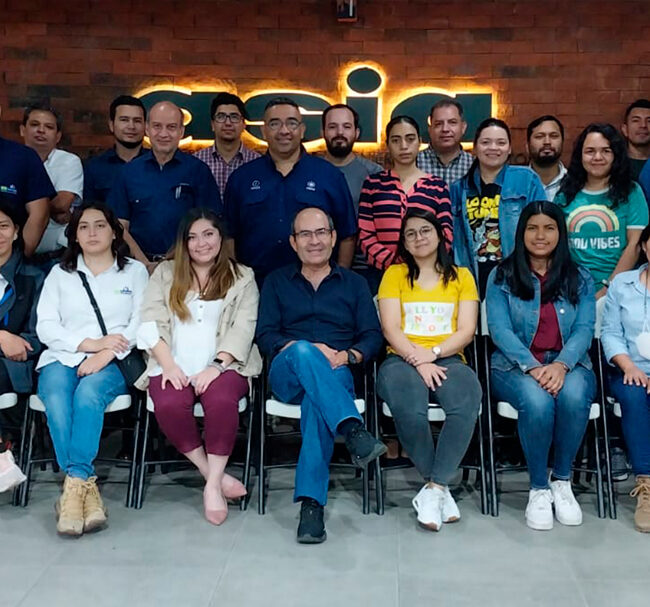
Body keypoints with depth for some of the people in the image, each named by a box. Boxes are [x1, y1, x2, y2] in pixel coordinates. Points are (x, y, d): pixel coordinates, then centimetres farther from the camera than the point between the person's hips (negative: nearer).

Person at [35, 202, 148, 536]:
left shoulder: (135, 271, 15)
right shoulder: (60, 273, 20)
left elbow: (141, 323, 1)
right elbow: (45, 327, 7)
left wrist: (106, 353, -15)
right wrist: (91, 343, -9)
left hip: (113, 362, -2)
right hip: (63, 357, 2)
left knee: (88, 393, -35)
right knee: (56, 399, -32)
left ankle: (74, 484, -37)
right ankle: (85, 486, -35)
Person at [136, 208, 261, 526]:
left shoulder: (242, 277, 14)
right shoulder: (165, 273, 18)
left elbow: (243, 328, 1)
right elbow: (150, 322, 7)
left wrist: (216, 366, -15)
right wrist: (168, 365, -10)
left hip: (223, 366, -1)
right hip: (173, 366, 1)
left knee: (221, 401, -35)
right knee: (169, 405, -32)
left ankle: (212, 485, -21)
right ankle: (216, 475, -15)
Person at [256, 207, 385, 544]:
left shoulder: (354, 283, 19)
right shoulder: (276, 282, 18)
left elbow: (373, 336, 10)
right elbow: (265, 336, 5)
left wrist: (348, 356, -13)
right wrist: (305, 349, -14)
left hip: (336, 375, 0)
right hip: (287, 373, 0)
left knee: (316, 398, -37)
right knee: (303, 352, -37)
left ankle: (311, 502, -41)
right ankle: (353, 431, -51)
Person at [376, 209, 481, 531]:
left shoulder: (461, 276, 16)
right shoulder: (395, 274, 13)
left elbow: (466, 331, 5)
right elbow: (391, 330, 1)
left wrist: (432, 353, -12)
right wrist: (418, 361, -15)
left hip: (447, 359, 1)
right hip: (403, 360, -1)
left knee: (466, 406, -35)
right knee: (410, 412, -35)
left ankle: (433, 488, -22)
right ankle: (440, 486, -12)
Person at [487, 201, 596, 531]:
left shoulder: (580, 278, 12)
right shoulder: (502, 276, 6)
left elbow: (584, 329, -1)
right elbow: (499, 329, -6)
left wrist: (561, 365, -21)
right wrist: (533, 367, -21)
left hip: (569, 364, 2)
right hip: (515, 366, -1)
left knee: (573, 394, -34)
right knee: (536, 400, -35)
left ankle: (562, 481, -12)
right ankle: (538, 487, -14)